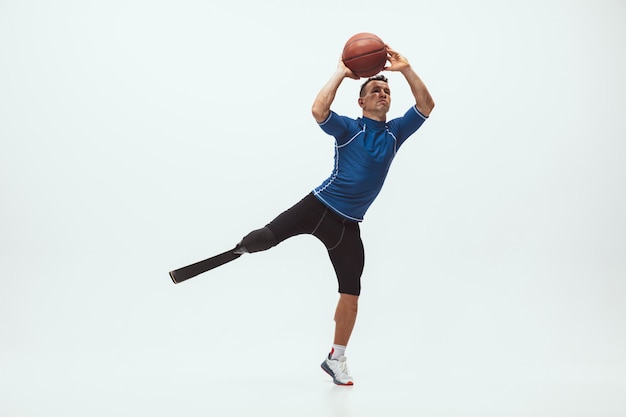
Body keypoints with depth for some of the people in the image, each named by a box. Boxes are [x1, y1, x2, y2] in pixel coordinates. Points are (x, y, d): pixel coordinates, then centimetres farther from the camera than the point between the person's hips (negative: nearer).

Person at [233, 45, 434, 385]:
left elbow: (426, 106, 0)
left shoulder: (395, 133, 10)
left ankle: (336, 359, 20)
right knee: (267, 236, -21)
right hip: (319, 206, -3)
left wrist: (406, 69, -8)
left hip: (348, 224, 3)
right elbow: (318, 110, -20)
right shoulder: (348, 128, -1)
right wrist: (341, 72, -15)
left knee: (351, 294, 4)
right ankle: (236, 250, 14)